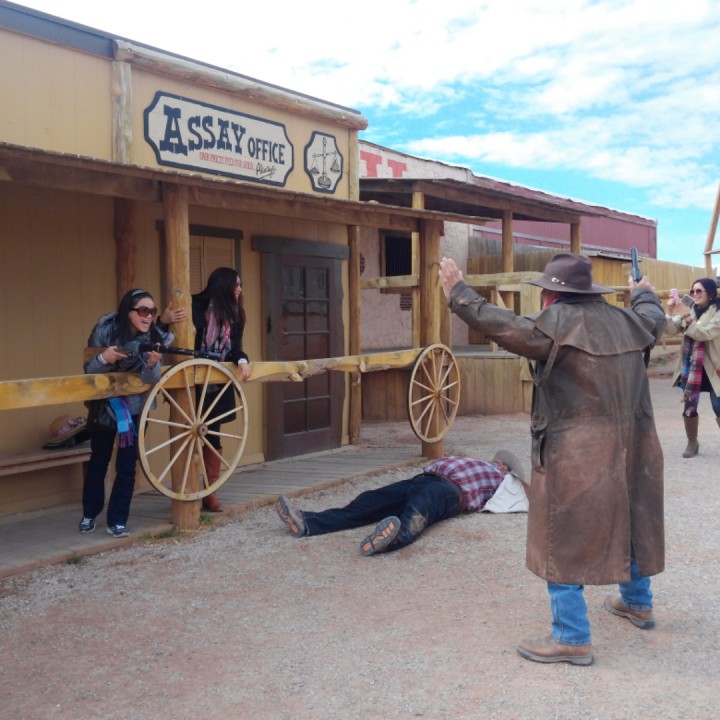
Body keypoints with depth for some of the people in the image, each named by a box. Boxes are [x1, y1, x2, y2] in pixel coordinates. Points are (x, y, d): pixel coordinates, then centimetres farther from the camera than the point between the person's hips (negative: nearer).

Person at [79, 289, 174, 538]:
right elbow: (88, 369, -15)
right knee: (98, 461, 12)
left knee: (127, 465, -2)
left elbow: (150, 380, -23)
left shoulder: (156, 336, -17)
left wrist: (152, 365, -45)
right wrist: (103, 358, -35)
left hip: (135, 408, 0)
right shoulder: (105, 330, -19)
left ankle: (117, 520, 9)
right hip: (103, 405, 0)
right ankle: (89, 514, 30)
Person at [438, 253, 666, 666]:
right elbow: (655, 318, 29)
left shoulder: (558, 325, -15)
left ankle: (573, 638, 4)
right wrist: (644, 293, 51)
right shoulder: (625, 320, 8)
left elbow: (503, 326, -18)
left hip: (576, 455, -8)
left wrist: (457, 292, -9)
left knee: (564, 542, 0)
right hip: (629, 449, 8)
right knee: (628, 521, 24)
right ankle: (638, 603, 43)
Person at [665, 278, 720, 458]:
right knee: (689, 407, 7)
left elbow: (704, 334, -22)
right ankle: (692, 443, 24)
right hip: (690, 367, 4)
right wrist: (670, 312, -20)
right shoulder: (689, 309, 6)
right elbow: (671, 330, -4)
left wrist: (686, 317, -29)